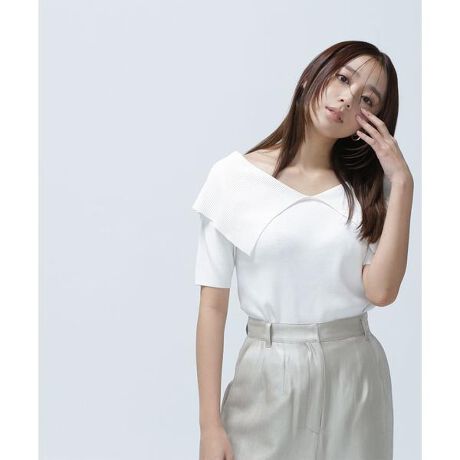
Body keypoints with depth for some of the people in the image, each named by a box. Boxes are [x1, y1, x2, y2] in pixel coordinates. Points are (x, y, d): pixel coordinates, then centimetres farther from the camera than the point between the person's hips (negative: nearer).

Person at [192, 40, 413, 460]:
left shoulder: (367, 186, 5)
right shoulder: (234, 176, -5)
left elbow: (381, 291, -10)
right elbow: (213, 305, -6)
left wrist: (402, 183, -12)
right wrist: (211, 424, -8)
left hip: (355, 376, 3)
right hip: (269, 378, -2)